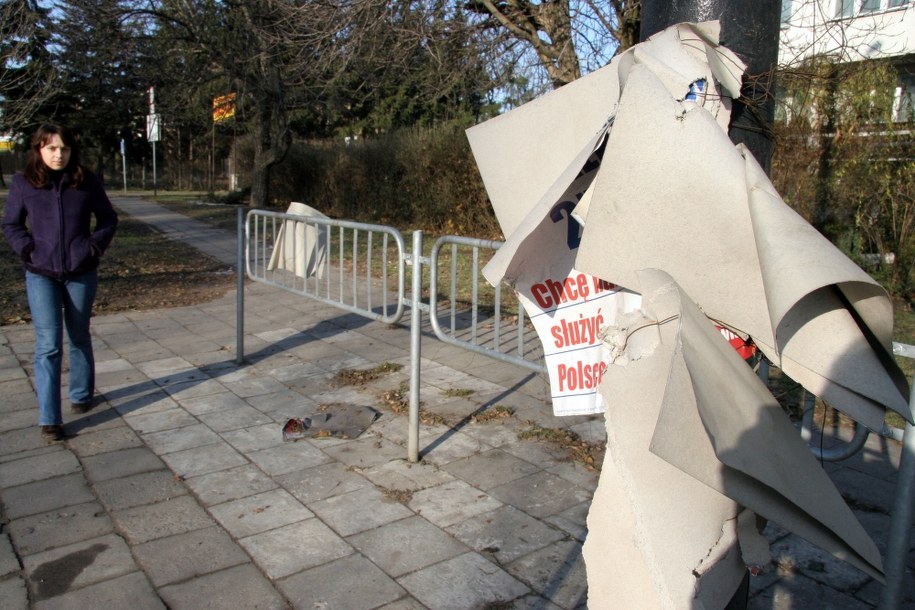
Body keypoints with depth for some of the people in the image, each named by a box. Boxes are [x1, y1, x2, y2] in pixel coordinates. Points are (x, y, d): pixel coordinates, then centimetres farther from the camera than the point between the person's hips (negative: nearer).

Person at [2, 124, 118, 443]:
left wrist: (96, 245, -7)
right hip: (41, 275, -1)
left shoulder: (86, 181, -2)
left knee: (79, 337, 16)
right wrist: (27, 249, -8)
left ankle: (81, 395, 36)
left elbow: (108, 218, 7)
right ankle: (49, 420, -2)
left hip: (81, 273, 1)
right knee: (48, 345, -5)